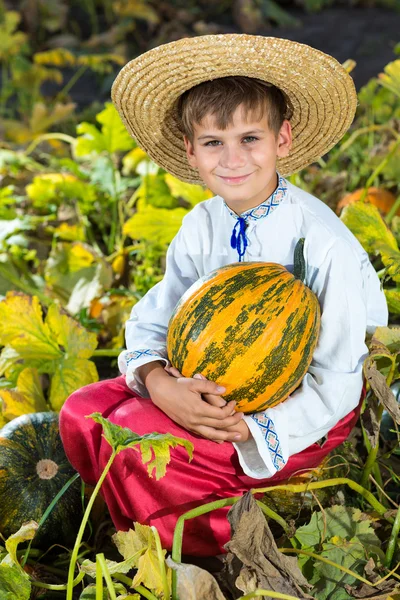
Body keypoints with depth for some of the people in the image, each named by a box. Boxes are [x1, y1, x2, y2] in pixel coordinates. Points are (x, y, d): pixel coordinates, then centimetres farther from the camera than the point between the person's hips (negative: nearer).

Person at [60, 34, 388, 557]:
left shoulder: (325, 246, -23)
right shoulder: (201, 226, -3)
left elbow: (336, 383, -20)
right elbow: (153, 319, -1)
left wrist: (248, 429, -30)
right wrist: (159, 382, -25)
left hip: (297, 411, -6)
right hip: (214, 388, 7)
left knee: (136, 436, -24)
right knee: (81, 414, -9)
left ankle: (222, 545, 3)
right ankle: (146, 531, 14)